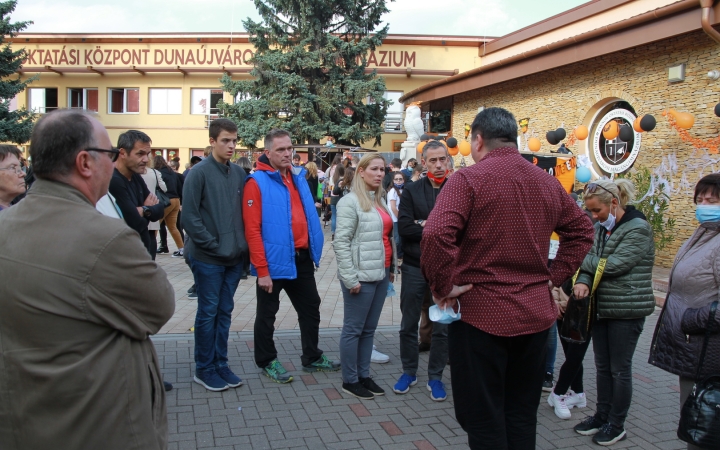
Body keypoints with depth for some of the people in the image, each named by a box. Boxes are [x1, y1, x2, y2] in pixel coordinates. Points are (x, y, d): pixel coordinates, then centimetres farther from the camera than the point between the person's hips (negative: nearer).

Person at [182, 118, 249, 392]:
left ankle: (220, 364, 24)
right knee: (208, 313, 4)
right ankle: (204, 369, 17)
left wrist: (242, 245, 2)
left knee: (225, 312, 12)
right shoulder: (199, 172, -10)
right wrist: (213, 245, -12)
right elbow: (189, 218, -12)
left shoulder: (239, 173, 7)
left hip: (234, 257, 5)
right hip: (207, 258, -5)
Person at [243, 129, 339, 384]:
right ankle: (267, 362, 26)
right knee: (267, 314, 10)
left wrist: (314, 250, 9)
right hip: (274, 261, -7)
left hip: (302, 259, 7)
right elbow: (252, 230, -17)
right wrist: (262, 270, -20)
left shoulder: (298, 178, 8)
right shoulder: (257, 183, -13)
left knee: (310, 308, 17)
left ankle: (312, 357, 33)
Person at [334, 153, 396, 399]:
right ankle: (350, 381, 13)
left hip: (380, 274, 8)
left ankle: (364, 375, 24)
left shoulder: (380, 201, 14)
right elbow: (341, 242, -15)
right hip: (361, 276, -8)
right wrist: (350, 278, -17)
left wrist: (391, 267, 15)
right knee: (354, 329, 3)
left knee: (369, 329, 14)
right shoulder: (350, 201, -10)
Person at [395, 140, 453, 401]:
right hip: (415, 267, 1)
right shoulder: (411, 191, 1)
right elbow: (404, 228, -11)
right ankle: (409, 372, 29)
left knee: (442, 327, 8)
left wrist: (425, 226, -16)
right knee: (409, 324, 11)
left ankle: (435, 377, 23)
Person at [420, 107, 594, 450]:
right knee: (522, 416, 17)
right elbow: (581, 231, 17)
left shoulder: (468, 179, -12)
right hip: (536, 314, 6)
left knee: (483, 420, 5)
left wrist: (443, 286, -14)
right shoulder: (548, 182, 8)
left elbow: (436, 234, -26)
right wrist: (554, 277, 14)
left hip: (482, 315, -6)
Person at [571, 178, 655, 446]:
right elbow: (592, 262, 2)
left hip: (627, 310, -7)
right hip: (601, 306, 7)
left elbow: (613, 265, -21)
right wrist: (583, 281, -19)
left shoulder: (639, 229, -14)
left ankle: (617, 425, 17)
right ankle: (602, 416, 28)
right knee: (602, 366, 15)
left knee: (619, 369, 4)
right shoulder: (600, 228, 8)